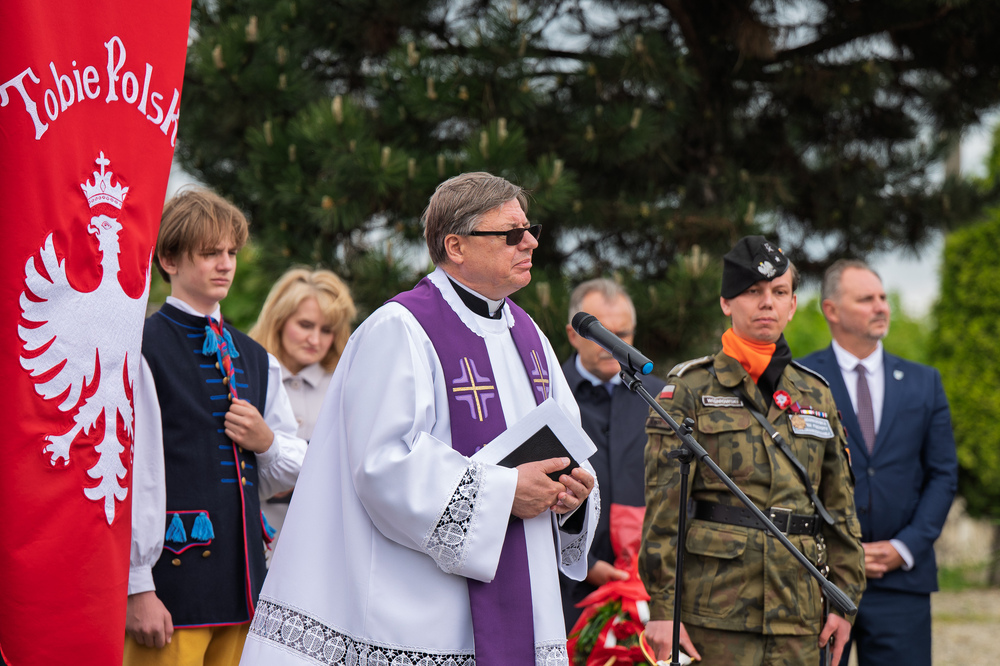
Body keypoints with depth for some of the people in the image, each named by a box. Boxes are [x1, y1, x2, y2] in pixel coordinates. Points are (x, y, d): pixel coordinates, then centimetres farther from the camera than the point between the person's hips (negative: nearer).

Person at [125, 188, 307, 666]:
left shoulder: (255, 359, 18)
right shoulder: (143, 352, -5)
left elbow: (291, 472, 23)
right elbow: (129, 476, -9)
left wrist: (266, 442, 0)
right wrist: (137, 588, -13)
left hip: (241, 573, 6)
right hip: (173, 577, -6)